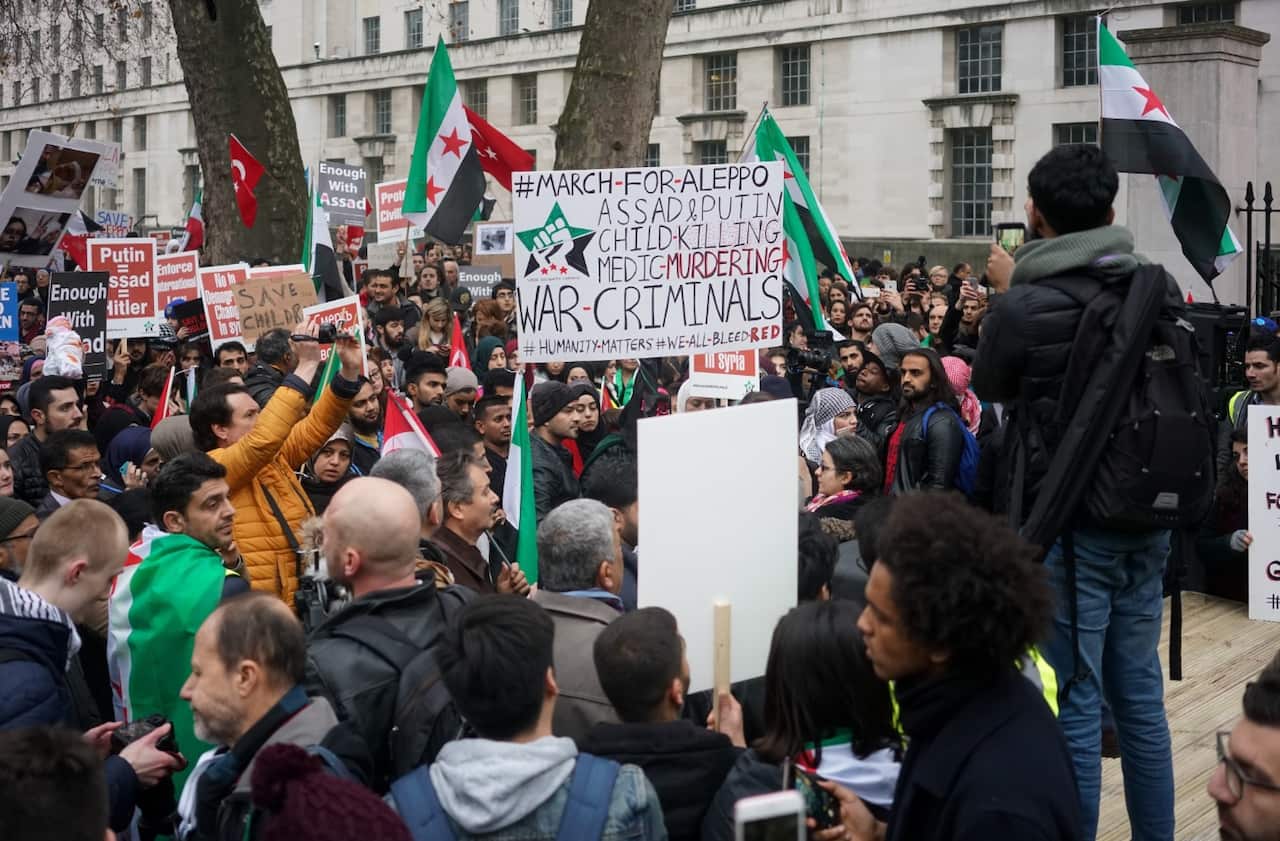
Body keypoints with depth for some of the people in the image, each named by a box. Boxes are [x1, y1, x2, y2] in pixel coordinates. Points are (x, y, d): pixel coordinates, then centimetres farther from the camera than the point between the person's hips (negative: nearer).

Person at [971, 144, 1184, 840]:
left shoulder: (1024, 305, -17)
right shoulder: (1160, 287, -1)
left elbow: (987, 386, 2)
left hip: (1067, 522, -6)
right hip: (1148, 518, 6)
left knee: (1073, 701, 2)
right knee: (1139, 691, 17)